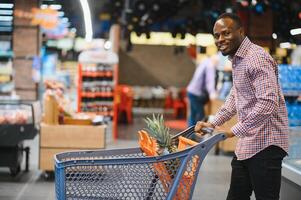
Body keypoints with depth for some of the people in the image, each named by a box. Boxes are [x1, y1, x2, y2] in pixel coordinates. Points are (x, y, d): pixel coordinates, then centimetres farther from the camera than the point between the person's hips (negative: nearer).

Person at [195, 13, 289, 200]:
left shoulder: (257, 58, -17)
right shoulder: (237, 59, 15)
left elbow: (268, 103, -26)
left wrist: (234, 131, -23)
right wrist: (213, 123, 18)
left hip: (265, 143, -10)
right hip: (246, 145, 10)